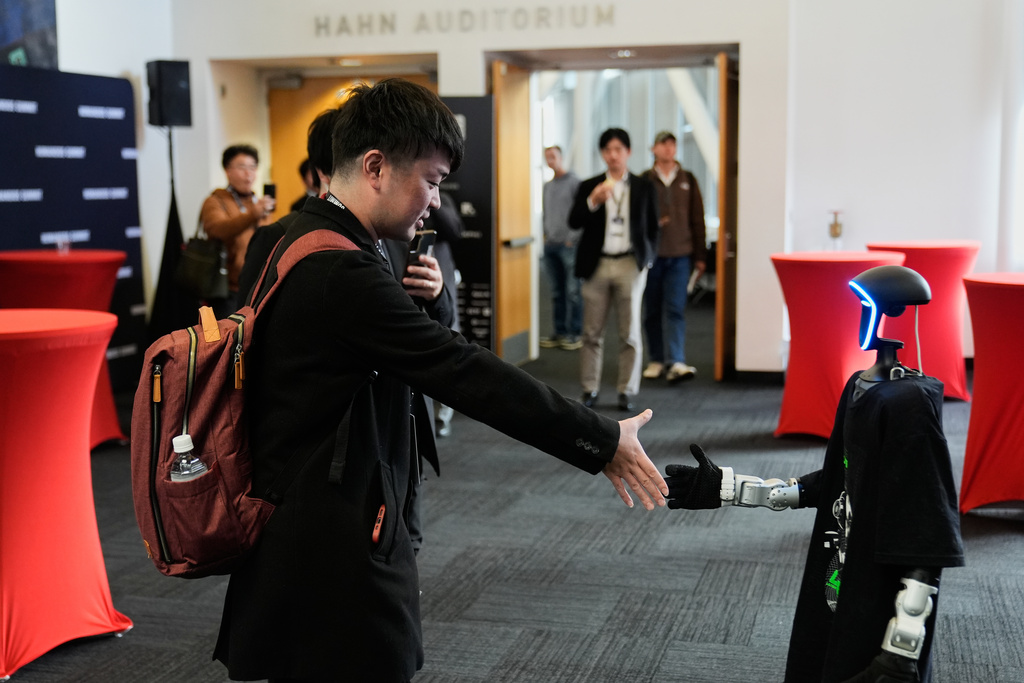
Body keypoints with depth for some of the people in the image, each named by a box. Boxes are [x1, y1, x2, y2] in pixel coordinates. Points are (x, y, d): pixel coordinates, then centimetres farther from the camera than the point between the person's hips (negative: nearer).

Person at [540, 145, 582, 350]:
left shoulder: (574, 182, -4)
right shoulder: (547, 186, 16)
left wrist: (572, 238, -12)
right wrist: (545, 234, 12)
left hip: (568, 244, -7)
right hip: (550, 245, 7)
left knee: (572, 291, -6)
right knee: (557, 292, 9)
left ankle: (574, 333, -3)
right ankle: (560, 332, 14)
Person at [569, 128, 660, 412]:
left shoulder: (643, 188, 8)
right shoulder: (589, 186, 8)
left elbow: (652, 227, 12)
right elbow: (573, 221, -2)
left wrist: (648, 258, 3)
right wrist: (592, 202, -17)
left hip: (630, 264, 0)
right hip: (597, 265, 1)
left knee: (630, 333, 0)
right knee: (592, 332, 3)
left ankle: (627, 390, 7)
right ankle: (590, 389, 11)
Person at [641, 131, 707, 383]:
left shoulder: (687, 180, 8)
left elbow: (697, 220, 9)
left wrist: (700, 256, 6)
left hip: (679, 254, 0)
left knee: (675, 310, -7)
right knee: (652, 311, 6)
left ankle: (676, 363, -13)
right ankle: (656, 360, 17)